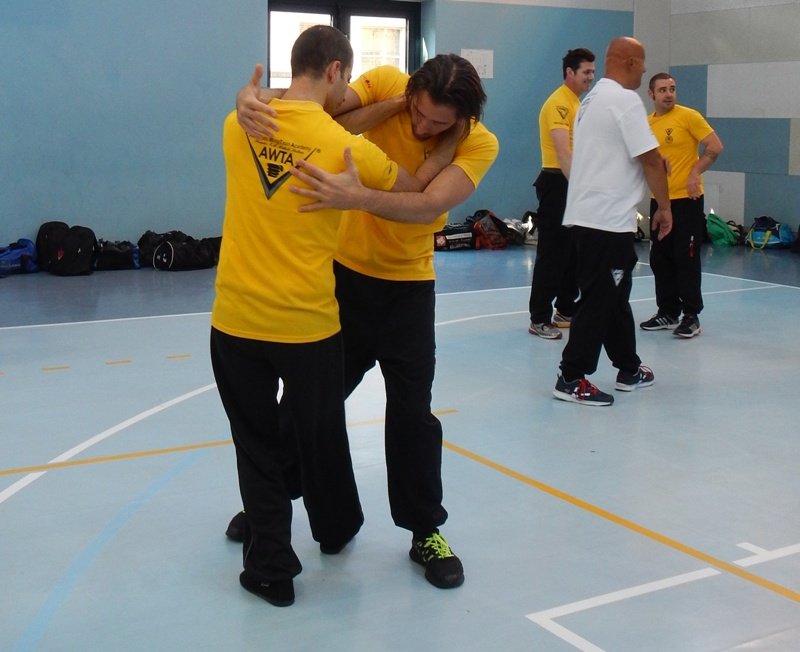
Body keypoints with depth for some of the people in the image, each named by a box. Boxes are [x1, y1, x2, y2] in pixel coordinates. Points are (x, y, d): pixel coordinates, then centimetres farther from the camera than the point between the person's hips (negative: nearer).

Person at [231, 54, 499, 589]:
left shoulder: (479, 144, -18)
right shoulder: (385, 84, -16)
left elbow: (431, 202, -33)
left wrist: (356, 198, -50)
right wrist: (252, 100, -46)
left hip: (407, 284, 0)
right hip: (341, 269, 1)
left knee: (412, 410, 0)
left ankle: (426, 532, 19)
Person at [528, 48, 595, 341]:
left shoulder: (577, 102, 16)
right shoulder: (559, 103, -14)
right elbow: (562, 151, -25)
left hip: (574, 184, 10)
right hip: (557, 183, -10)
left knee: (574, 252, 14)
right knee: (552, 253, -7)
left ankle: (566, 311, 25)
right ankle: (539, 319, -1)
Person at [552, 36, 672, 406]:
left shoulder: (593, 98, 16)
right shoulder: (625, 100, -13)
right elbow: (651, 159, -14)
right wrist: (664, 207, -3)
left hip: (587, 214, 10)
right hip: (608, 219, -10)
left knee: (614, 296, 17)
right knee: (599, 300, -4)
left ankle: (629, 369, 28)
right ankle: (571, 379, 1)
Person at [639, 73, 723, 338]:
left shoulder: (689, 116, -7)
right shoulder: (646, 124, 9)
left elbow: (715, 147, -8)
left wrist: (695, 173, -15)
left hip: (687, 199, -6)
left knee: (686, 259, -3)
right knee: (660, 259, 10)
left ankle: (691, 316, 4)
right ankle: (668, 313, 22)